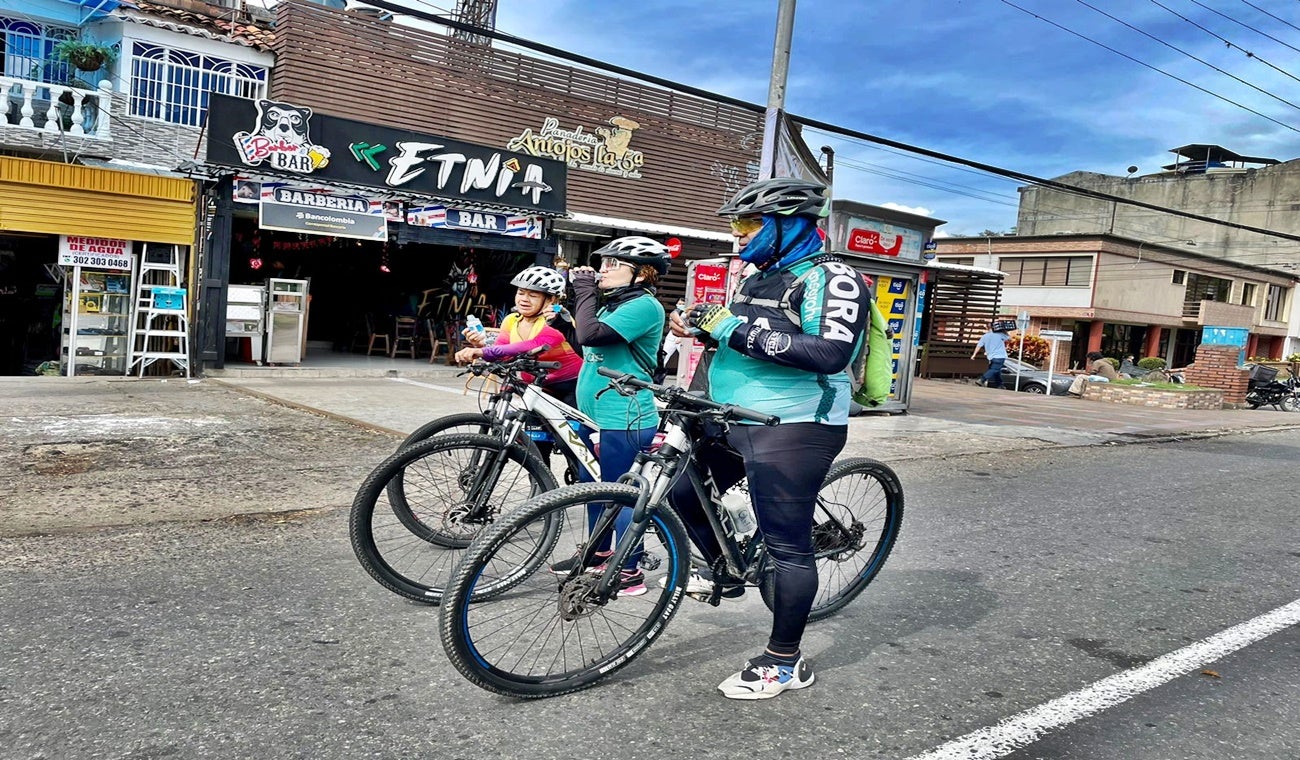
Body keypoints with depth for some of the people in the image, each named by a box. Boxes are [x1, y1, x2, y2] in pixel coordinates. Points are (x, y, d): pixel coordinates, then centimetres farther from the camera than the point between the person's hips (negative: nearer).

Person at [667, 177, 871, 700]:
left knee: (788, 547, -2)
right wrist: (703, 324, 4)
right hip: (734, 422, 10)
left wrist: (740, 329, -24)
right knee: (683, 490, 17)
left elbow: (830, 354, -25)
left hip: (792, 431, -9)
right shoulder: (761, 279, 16)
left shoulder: (832, 280, -11)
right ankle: (724, 571, 38)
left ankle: (785, 661, 12)